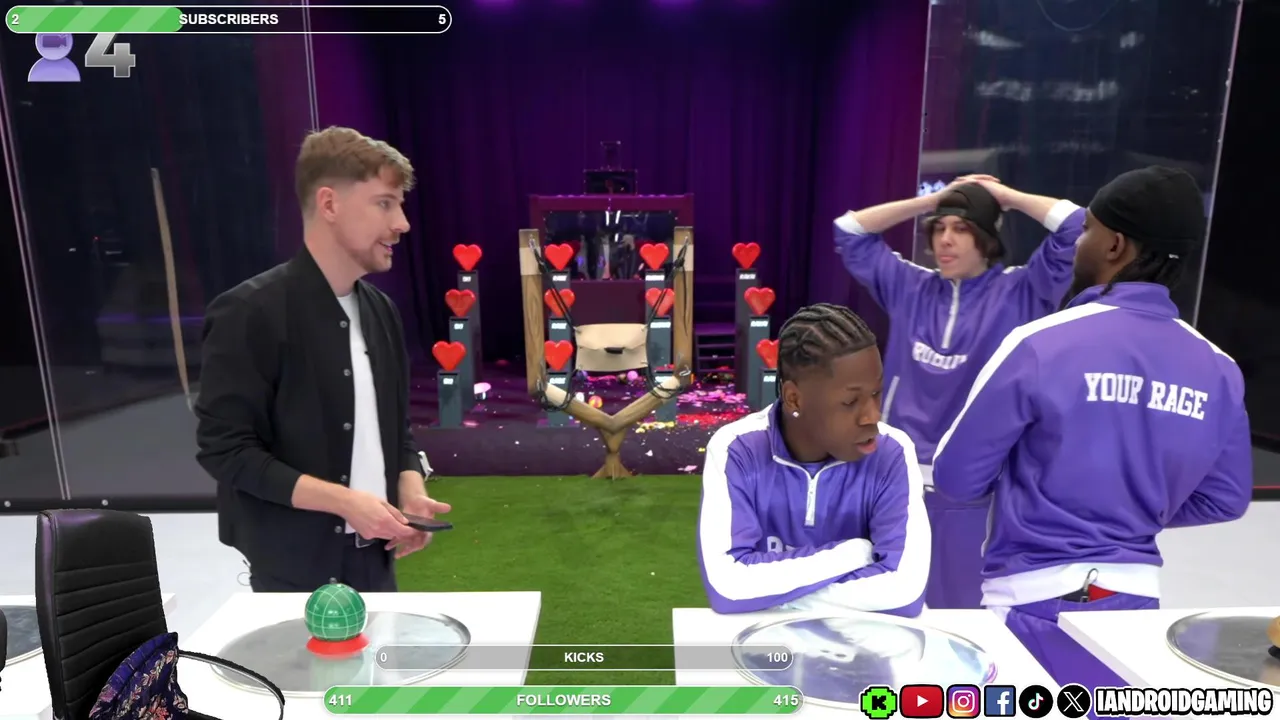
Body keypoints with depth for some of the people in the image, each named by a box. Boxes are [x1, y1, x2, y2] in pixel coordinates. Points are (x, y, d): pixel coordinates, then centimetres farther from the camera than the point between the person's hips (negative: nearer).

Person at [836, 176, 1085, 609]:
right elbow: (850, 232, 10)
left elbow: (1076, 227, -13)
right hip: (901, 477, 4)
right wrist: (929, 201, 5)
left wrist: (1004, 195, -1)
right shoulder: (911, 288, 6)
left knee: (962, 599, 10)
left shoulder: (1019, 292, -3)